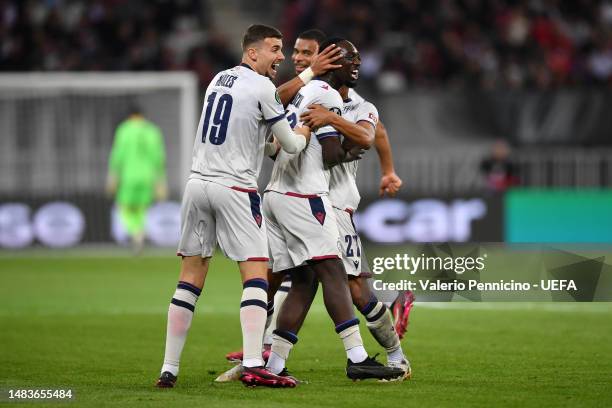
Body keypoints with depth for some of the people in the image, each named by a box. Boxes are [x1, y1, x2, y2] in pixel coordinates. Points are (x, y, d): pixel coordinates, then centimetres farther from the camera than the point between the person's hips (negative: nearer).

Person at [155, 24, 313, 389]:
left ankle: (169, 369, 6)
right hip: (235, 187, -7)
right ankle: (253, 366, -17)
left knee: (191, 278, 8)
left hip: (198, 182, 7)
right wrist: (304, 134, 21)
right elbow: (291, 146, 0)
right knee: (256, 273, -5)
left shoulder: (218, 80, 16)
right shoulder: (262, 88, -6)